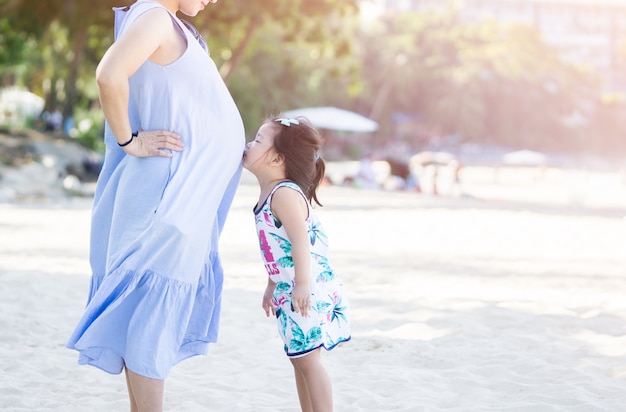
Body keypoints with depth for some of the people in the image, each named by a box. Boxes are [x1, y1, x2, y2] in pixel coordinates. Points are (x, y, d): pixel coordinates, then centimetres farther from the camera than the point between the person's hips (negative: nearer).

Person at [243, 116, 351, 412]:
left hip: (309, 291, -10)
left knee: (307, 359, -7)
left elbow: (300, 240, -28)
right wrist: (272, 285, 27)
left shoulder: (285, 193, -18)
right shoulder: (268, 195, 13)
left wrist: (302, 284, -34)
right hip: (288, 291, 10)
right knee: (298, 359, 15)